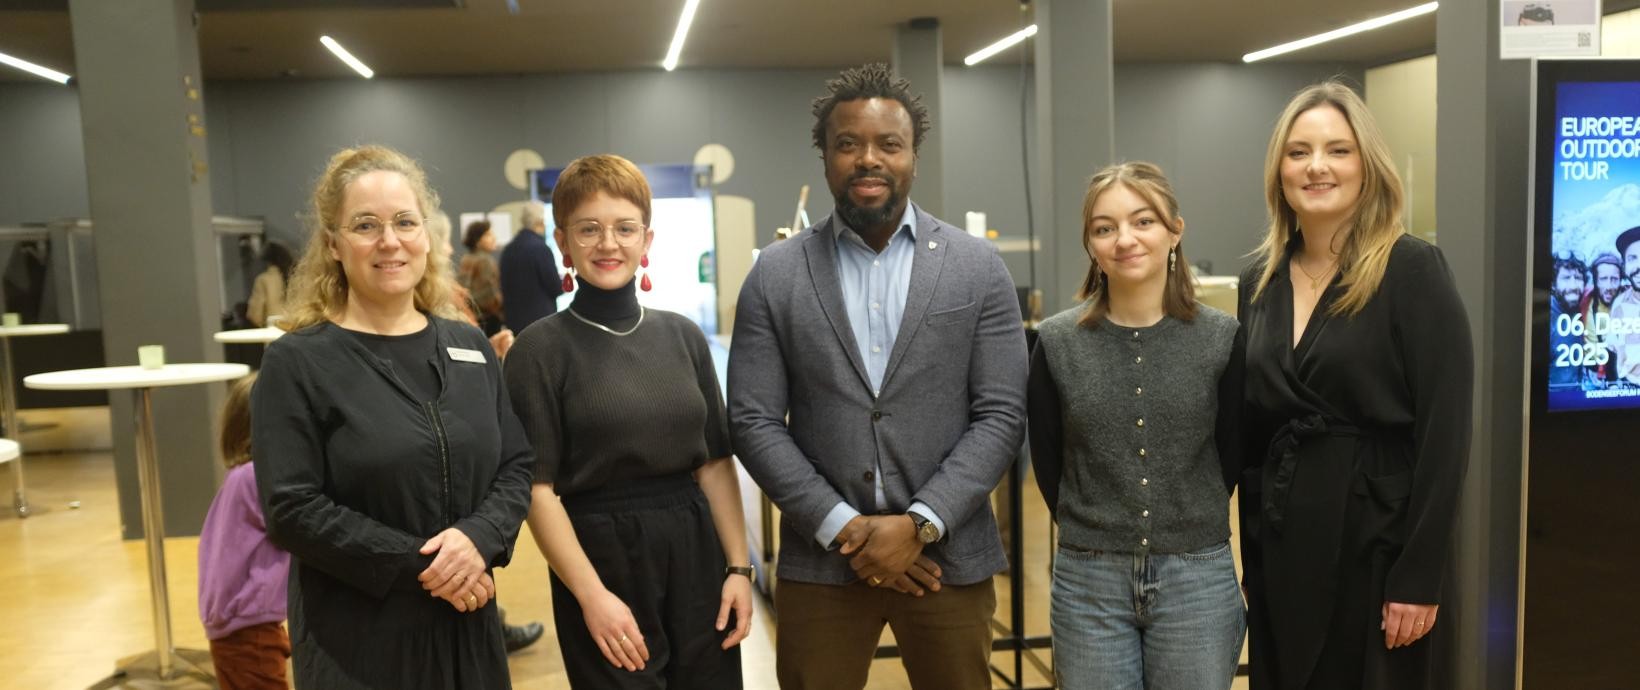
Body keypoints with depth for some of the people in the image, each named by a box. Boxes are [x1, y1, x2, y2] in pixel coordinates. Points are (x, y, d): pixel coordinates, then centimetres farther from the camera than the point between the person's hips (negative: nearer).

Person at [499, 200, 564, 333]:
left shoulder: (508, 249, 6)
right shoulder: (541, 249, -15)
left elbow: (504, 287, 12)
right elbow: (555, 288, -11)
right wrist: (566, 283, 9)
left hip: (513, 321, 7)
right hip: (540, 321, -7)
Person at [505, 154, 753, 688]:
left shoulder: (684, 336, 5)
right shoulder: (541, 349, -7)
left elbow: (714, 462, 7)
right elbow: (538, 487, -9)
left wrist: (738, 566, 2)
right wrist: (592, 594, -14)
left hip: (696, 553, 4)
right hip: (602, 557, -4)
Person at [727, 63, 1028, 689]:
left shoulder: (979, 268, 1)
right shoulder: (775, 276, 0)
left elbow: (1002, 416, -3)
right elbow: (754, 422, -3)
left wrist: (920, 524, -13)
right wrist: (843, 527, -11)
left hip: (948, 556, 1)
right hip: (820, 559, 0)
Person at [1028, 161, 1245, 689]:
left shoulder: (1222, 338, -4)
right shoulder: (1056, 342, -5)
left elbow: (1234, 455, 7)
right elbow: (1047, 462, 4)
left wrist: (1185, 525, 11)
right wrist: (1094, 530, 9)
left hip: (1198, 578, 0)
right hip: (1088, 582, 0)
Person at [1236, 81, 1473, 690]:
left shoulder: (1413, 270, -11)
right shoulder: (1260, 278, 5)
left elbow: (1445, 433, -13)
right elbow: (1249, 426, 9)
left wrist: (1419, 575, -15)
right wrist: (1251, 553, 8)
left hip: (1375, 534, -5)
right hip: (1280, 537, 5)